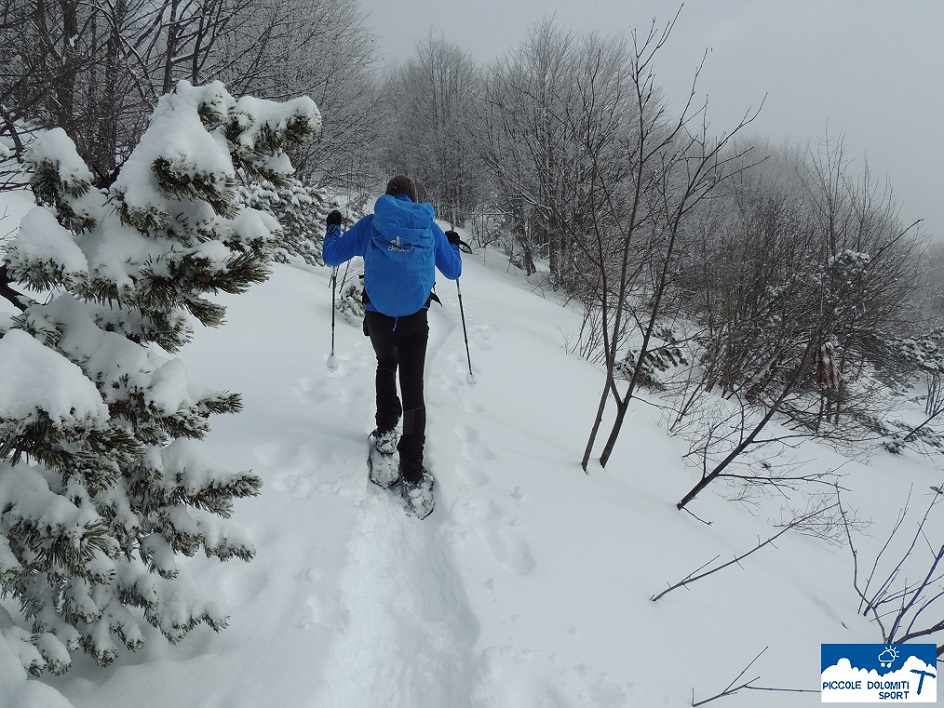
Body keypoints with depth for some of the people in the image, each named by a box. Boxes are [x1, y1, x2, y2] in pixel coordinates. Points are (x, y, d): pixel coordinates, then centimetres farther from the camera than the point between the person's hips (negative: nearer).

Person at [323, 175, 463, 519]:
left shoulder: (370, 224, 3)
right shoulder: (430, 227, 6)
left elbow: (331, 257, 10)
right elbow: (453, 271, 17)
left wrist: (332, 228, 30)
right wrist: (453, 244, 37)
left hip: (378, 317, 1)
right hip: (414, 319, -1)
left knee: (386, 365, 32)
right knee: (413, 391, 1)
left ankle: (386, 432, 27)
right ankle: (413, 477, -3)